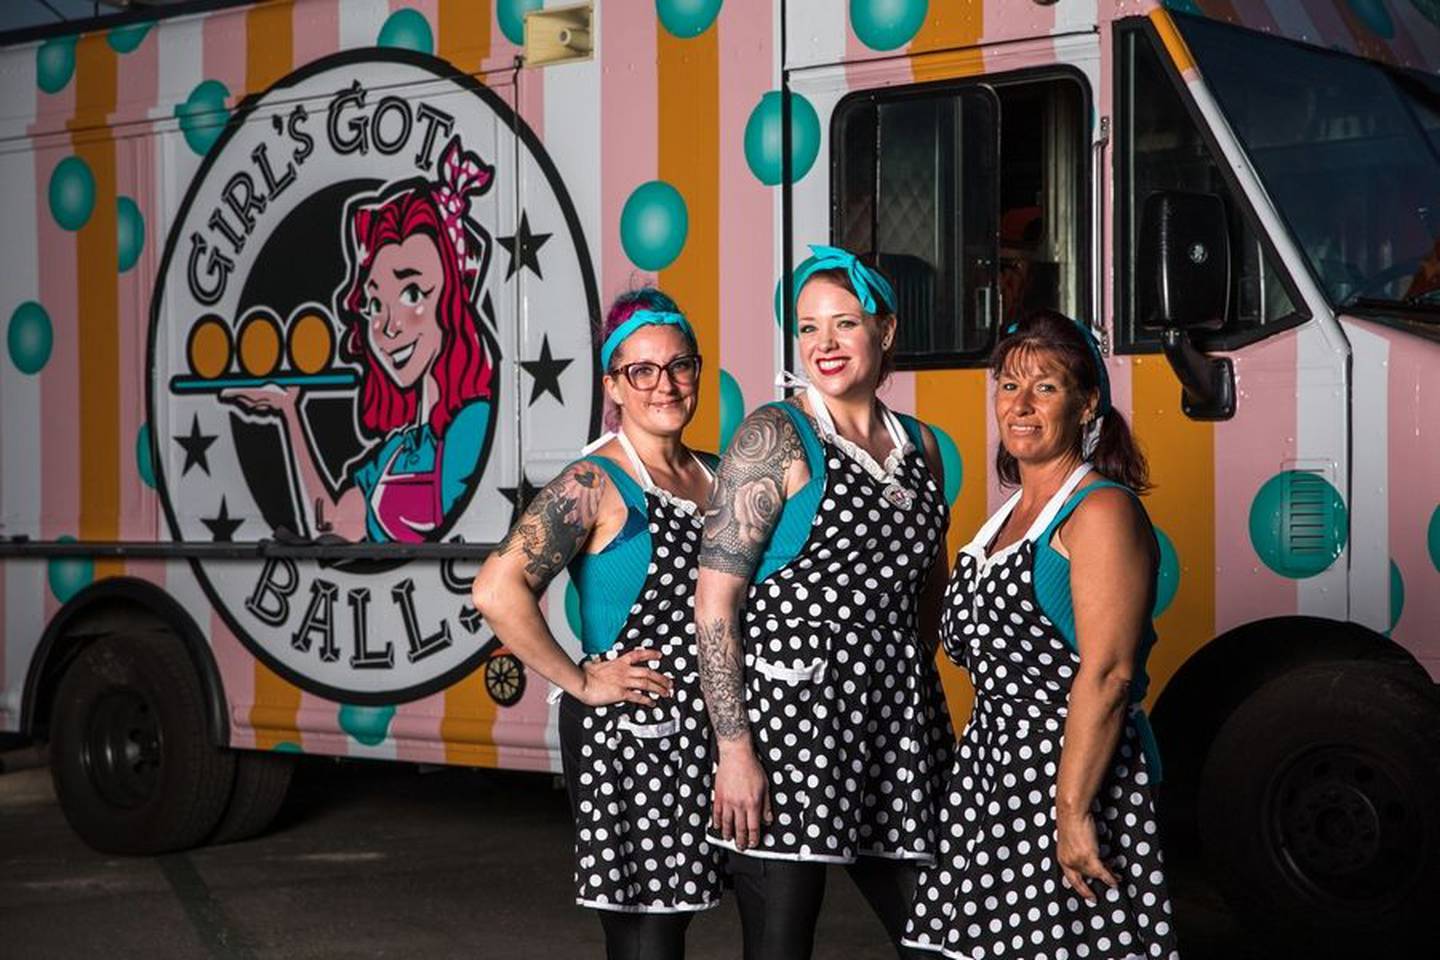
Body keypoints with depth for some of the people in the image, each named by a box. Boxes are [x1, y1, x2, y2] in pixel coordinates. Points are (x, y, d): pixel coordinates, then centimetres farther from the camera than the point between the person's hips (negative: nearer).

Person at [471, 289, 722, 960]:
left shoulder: (718, 476, 11)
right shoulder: (595, 484, -9)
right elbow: (497, 590, -20)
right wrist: (580, 683, -15)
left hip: (704, 730, 6)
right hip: (623, 734, -6)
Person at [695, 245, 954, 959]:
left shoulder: (919, 445, 13)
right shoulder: (775, 437, -4)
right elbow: (715, 599, -11)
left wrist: (928, 726, 16)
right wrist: (733, 749, -17)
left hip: (898, 717, 6)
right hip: (792, 713, -6)